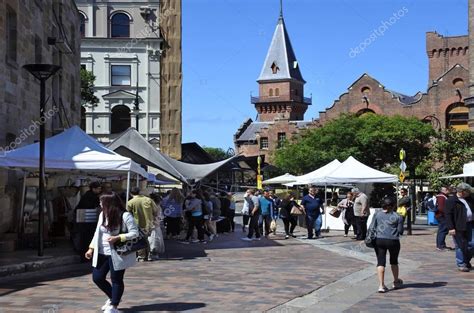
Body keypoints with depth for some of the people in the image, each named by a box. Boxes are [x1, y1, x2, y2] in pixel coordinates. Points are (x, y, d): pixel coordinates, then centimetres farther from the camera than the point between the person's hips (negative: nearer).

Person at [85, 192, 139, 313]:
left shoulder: (125, 216, -15)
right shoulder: (102, 214, 5)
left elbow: (135, 233, -16)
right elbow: (98, 232, 14)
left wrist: (117, 238, -24)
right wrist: (91, 248, 9)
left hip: (117, 254, -7)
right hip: (102, 253, 7)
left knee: (116, 280, 2)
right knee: (97, 277, 9)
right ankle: (112, 297, 31)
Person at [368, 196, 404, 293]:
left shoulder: (377, 214, 2)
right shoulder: (397, 217, -4)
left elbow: (371, 228, 1)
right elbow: (400, 231, -3)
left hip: (379, 240, 1)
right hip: (393, 241, -1)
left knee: (381, 262, 4)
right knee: (394, 261, 19)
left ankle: (381, 285, -4)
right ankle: (396, 282, 35)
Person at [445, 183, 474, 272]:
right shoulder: (451, 201, -7)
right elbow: (448, 215, -11)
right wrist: (451, 228, -17)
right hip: (459, 227, -6)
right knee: (460, 246, 1)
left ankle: (467, 261, 25)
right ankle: (461, 264, 12)